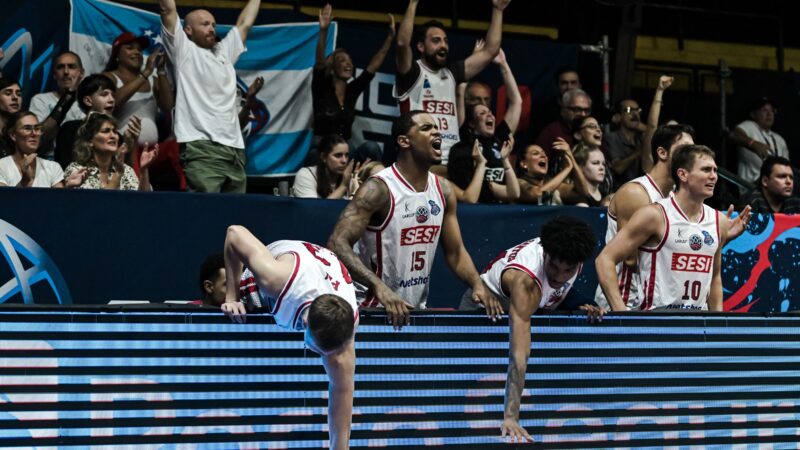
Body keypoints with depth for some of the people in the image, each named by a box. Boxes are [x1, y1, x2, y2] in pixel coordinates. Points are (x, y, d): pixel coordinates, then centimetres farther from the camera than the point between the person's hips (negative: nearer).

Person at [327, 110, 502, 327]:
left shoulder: (443, 189, 5)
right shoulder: (378, 189, -16)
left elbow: (455, 252, 12)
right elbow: (337, 243, -25)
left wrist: (478, 285, -7)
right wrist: (379, 287, -36)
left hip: (417, 309, 7)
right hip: (374, 309, -7)